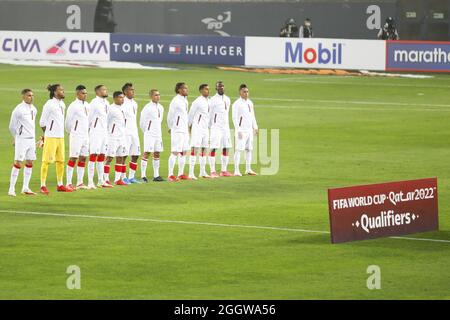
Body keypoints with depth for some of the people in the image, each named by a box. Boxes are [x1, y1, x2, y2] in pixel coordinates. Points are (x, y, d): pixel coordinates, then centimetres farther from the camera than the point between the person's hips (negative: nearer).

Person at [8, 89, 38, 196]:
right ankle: (11, 189, -5)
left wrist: (32, 136, 15)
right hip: (21, 139, -7)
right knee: (18, 163, -8)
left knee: (30, 163, 9)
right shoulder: (18, 110, -12)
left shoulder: (34, 109, 10)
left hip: (31, 139, 7)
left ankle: (25, 188, 16)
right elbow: (12, 127, -4)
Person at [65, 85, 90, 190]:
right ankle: (69, 183, -4)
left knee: (83, 158, 8)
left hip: (85, 135, 7)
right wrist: (71, 132, 4)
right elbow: (68, 121, -7)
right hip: (76, 136, -7)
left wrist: (88, 131, 14)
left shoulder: (87, 105, 10)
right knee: (73, 158, -6)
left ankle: (79, 182, 14)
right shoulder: (73, 106, -12)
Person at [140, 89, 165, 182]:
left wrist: (157, 130, 17)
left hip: (158, 134, 7)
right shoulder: (147, 108, -13)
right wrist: (147, 132, 2)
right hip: (149, 134, -7)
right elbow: (142, 122, -7)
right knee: (147, 153, -8)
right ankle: (143, 176, -7)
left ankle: (156, 175, 15)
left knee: (157, 153, 9)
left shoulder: (160, 107, 10)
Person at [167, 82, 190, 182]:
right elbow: (170, 116, -9)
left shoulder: (185, 101, 13)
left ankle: (181, 174, 17)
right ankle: (171, 175, -6)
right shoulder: (175, 101, -14)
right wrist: (171, 128, 1)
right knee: (175, 152, -8)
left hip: (185, 130, 9)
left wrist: (187, 127, 17)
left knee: (184, 152, 10)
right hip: (177, 131, -9)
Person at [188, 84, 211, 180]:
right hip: (197, 128, -8)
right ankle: (191, 173, -13)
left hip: (205, 128, 8)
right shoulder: (197, 102, -12)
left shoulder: (208, 101, 11)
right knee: (195, 149, -11)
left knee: (204, 149, 13)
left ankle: (203, 172, 23)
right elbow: (190, 114, -6)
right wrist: (189, 126, -1)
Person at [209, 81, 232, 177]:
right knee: (213, 148, -7)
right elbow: (210, 115, -5)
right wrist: (210, 127, -5)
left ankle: (224, 171, 12)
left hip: (225, 127, 7)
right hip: (216, 127, -7)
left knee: (226, 148, 6)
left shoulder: (227, 99, 13)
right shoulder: (213, 100, -7)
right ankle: (213, 172, -7)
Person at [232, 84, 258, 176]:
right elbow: (235, 118, -13)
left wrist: (255, 127, 16)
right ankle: (236, 170, -8)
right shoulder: (237, 104, -10)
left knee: (249, 149, 11)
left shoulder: (250, 102, 13)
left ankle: (248, 169, 18)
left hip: (249, 130, 7)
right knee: (239, 149, -9)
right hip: (241, 130, -7)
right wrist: (238, 130, -19)